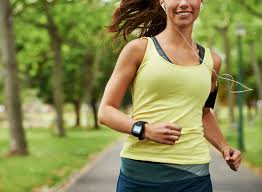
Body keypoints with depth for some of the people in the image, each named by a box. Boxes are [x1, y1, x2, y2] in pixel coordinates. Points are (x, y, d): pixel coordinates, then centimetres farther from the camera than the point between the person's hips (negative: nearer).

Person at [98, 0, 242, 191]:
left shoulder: (212, 60, 11)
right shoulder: (139, 49, 1)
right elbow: (106, 111, 1)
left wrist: (224, 147, 11)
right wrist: (144, 129, -16)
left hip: (194, 175, 3)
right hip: (140, 172, -2)